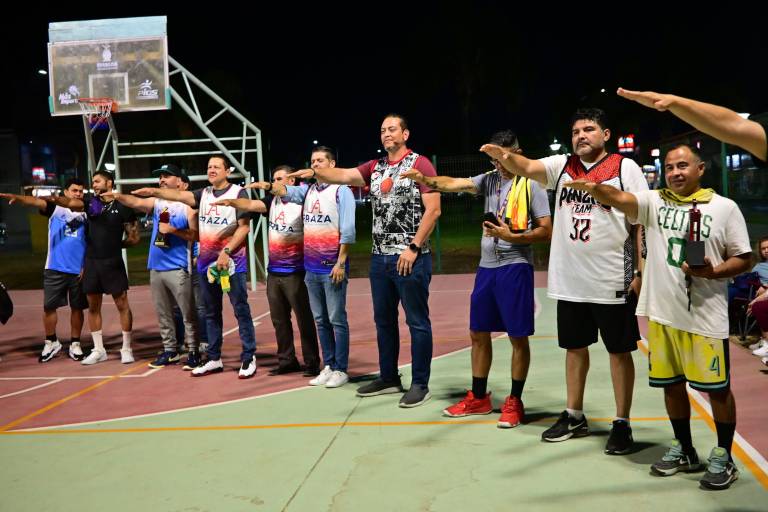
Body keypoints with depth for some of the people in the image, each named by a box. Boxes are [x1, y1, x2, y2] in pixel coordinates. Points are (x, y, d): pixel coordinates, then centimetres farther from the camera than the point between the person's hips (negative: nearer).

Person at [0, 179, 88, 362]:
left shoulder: (86, 214, 5)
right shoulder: (56, 208, 1)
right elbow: (36, 201, -17)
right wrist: (17, 197, -36)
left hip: (78, 270, 1)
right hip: (54, 269, -1)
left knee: (77, 308, 7)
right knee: (49, 306, 3)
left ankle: (75, 344, 20)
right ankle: (51, 342, 20)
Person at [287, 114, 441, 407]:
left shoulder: (419, 164, -6)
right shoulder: (375, 167, 14)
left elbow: (433, 209, -12)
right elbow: (343, 175, 2)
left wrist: (413, 247, -17)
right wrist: (315, 172, -17)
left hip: (410, 258, -7)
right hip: (380, 257, 7)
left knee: (417, 321, 0)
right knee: (383, 319, 14)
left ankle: (420, 384, 9)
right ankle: (389, 378, 27)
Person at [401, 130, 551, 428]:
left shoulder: (531, 184, -6)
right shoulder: (489, 179, 10)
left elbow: (546, 231, -8)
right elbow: (454, 184, -4)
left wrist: (512, 236, -19)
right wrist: (425, 180, -21)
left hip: (515, 267, -6)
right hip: (486, 267, 7)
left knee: (518, 336, 2)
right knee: (478, 333, 12)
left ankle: (514, 402, 14)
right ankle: (478, 398, 25)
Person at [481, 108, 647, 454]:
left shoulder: (625, 168, -4)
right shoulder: (561, 166, 7)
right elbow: (528, 168, -11)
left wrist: (641, 272, -10)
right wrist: (505, 158, -33)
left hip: (613, 282, -4)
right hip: (570, 281, 4)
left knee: (619, 351, 6)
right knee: (575, 346, 15)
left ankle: (622, 423, 18)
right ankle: (574, 416, 29)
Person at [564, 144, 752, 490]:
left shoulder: (724, 207, 0)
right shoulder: (653, 202, 6)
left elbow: (743, 259, 2)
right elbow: (618, 199, -13)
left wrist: (711, 272, -17)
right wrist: (593, 188, -34)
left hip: (706, 316, -3)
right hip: (661, 313, 3)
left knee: (717, 387, 4)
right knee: (672, 384, 13)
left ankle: (723, 456, 22)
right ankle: (684, 450, 31)